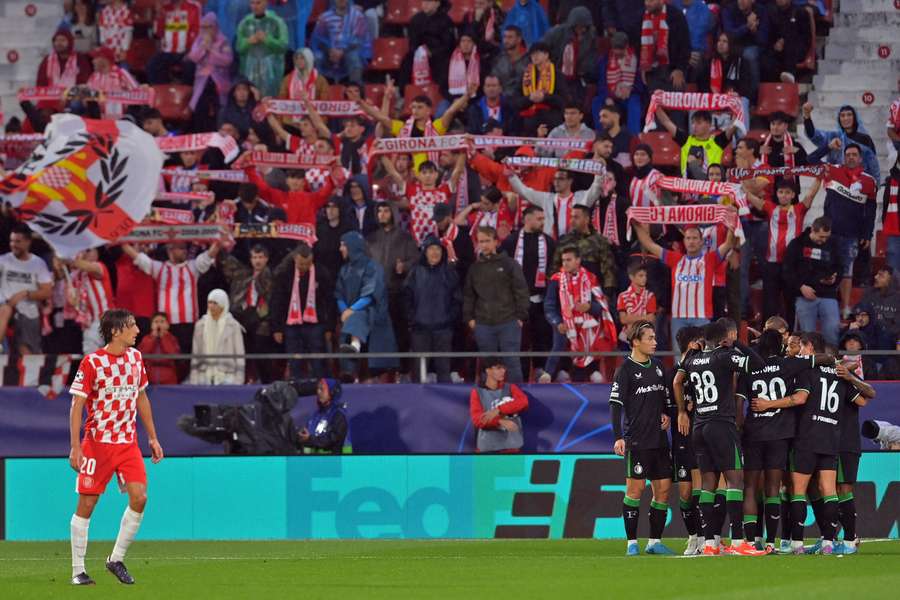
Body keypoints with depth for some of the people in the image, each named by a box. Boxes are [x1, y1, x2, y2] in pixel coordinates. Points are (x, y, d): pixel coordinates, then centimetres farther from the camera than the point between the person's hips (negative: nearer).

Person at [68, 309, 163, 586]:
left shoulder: (135, 357, 7)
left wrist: (153, 437, 18)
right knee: (86, 504, -2)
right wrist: (75, 448, -15)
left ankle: (116, 559, 6)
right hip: (97, 443, -5)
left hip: (128, 443, 5)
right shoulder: (91, 363, -11)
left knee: (139, 497, -9)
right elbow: (76, 406, -10)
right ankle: (78, 570, 6)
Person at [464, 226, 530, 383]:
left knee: (511, 363, -4)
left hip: (509, 323, -3)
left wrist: (521, 316, -6)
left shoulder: (509, 264, 1)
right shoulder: (474, 268, 12)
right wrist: (469, 317, 7)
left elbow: (521, 291, 0)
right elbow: (468, 295, 17)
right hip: (483, 325, 3)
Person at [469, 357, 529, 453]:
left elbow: (523, 402, -12)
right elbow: (477, 419, -9)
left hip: (511, 445, 1)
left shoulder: (510, 388, 8)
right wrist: (500, 421, -25)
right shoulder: (477, 393, 3)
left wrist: (498, 410, -23)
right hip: (487, 448, -1)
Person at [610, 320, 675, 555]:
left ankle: (654, 542, 11)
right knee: (636, 488, -7)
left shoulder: (657, 366, 14)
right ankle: (632, 542, -2)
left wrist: (667, 414, 6)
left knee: (663, 488, 4)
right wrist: (618, 437, -18)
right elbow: (615, 404, -10)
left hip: (659, 439, 7)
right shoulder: (626, 370, -6)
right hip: (637, 440, -7)